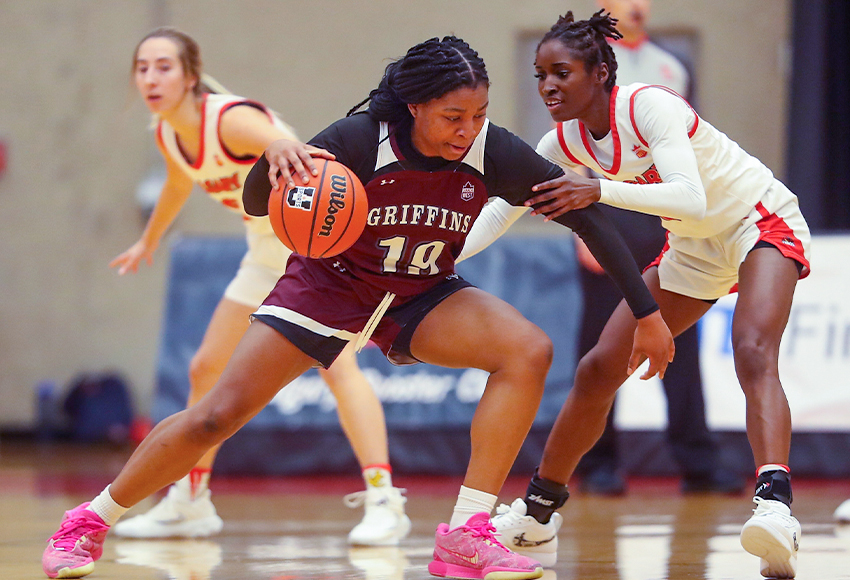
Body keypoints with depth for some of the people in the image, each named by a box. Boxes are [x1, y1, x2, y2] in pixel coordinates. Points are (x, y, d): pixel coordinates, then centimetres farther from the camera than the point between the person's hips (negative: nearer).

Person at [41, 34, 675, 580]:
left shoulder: (492, 153, -22)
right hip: (331, 282, -2)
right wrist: (276, 155, -48)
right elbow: (256, 204, -25)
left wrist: (647, 311, -13)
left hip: (422, 298, 2)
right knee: (217, 415, -10)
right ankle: (88, 523, 11)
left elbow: (589, 215, -12)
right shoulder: (360, 139, -27)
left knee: (529, 351, -25)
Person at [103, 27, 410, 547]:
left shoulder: (231, 119, -29)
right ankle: (190, 504, 23)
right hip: (269, 251, 9)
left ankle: (383, 503, -27)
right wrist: (149, 241, 37)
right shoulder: (168, 135, -4)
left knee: (335, 363, -25)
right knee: (207, 368, 10)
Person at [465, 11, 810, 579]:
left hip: (763, 224, -7)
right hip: (694, 250, 8)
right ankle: (537, 516, 17)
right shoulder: (564, 144, -7)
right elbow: (501, 209, 3)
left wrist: (599, 191, -52)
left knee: (753, 352, -33)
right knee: (598, 370, 3)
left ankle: (776, 504, -49)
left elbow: (690, 197, -41)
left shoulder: (650, 106, -28)